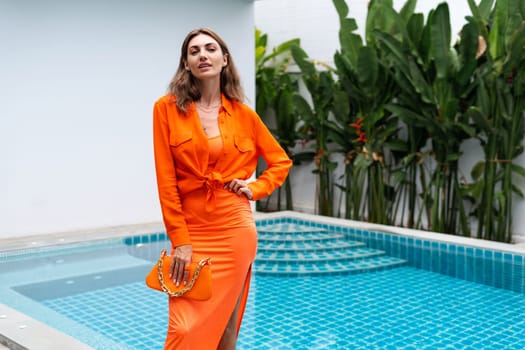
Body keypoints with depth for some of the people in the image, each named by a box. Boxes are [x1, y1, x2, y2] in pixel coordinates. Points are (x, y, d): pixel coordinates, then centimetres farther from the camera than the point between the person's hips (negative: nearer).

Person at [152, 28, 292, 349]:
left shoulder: (243, 114, 4)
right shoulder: (168, 108, -1)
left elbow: (281, 161, 17)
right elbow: (166, 179, -6)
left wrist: (255, 188, 1)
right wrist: (179, 241, -10)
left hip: (235, 230, 1)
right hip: (191, 231, -1)